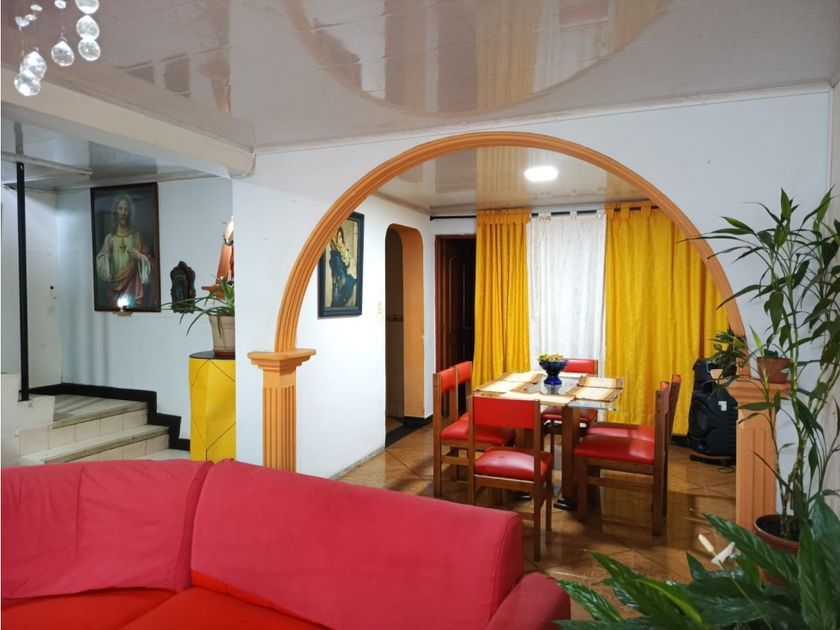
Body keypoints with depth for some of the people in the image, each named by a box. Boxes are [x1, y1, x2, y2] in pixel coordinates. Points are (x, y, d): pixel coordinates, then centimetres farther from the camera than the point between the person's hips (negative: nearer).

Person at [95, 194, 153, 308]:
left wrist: (139, 256, -13)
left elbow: (148, 260, 6)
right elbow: (100, 262, 8)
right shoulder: (109, 237, 7)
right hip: (115, 287, 1)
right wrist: (106, 255, -10)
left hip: (133, 286, -1)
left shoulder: (136, 236, 4)